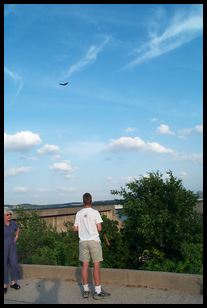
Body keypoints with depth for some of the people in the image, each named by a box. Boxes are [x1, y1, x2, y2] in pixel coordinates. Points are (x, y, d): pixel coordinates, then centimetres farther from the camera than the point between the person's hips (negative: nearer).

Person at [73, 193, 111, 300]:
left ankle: (85, 290, 17)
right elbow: (99, 228, -12)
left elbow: (75, 228, 5)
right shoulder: (95, 212, -9)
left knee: (85, 265, 10)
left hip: (83, 241, 4)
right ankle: (98, 291, 5)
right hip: (94, 240, -4)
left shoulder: (78, 213, 2)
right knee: (96, 265, 1)